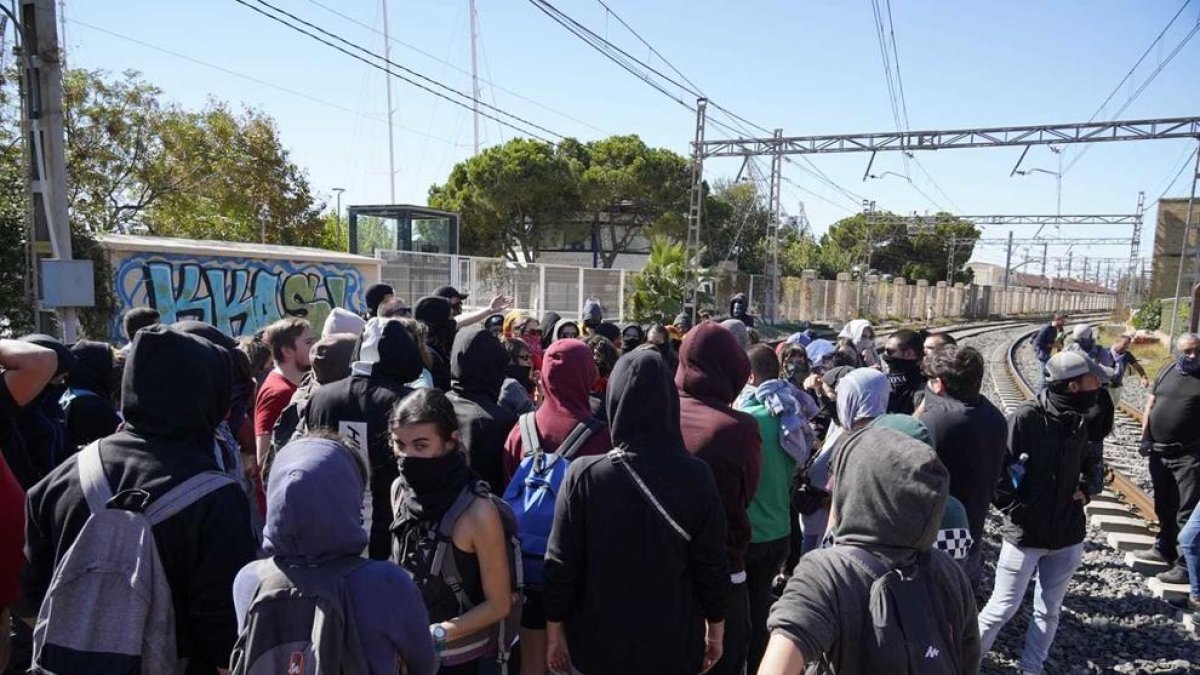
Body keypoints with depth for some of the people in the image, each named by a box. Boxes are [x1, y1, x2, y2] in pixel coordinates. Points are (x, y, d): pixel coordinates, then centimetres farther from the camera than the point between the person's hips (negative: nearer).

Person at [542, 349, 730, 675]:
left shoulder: (585, 474, -18)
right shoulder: (696, 475, -16)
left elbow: (561, 565, -12)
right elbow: (713, 566, -8)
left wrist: (555, 632, 2)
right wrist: (716, 630, 7)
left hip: (598, 645, -1)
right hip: (674, 646, 1)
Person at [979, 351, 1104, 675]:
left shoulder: (1079, 421, 3)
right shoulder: (1025, 418, -18)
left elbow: (1091, 462, 23)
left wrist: (1086, 489, 7)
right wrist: (1016, 511, -16)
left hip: (1068, 536, 6)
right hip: (1025, 535, -6)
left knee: (1049, 611, 16)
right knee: (1002, 609, 4)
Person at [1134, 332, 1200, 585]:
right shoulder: (1166, 371, 8)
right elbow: (1150, 405, 11)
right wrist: (1145, 437, 4)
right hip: (1159, 452, 5)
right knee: (1163, 506, 18)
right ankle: (1164, 549, 34)